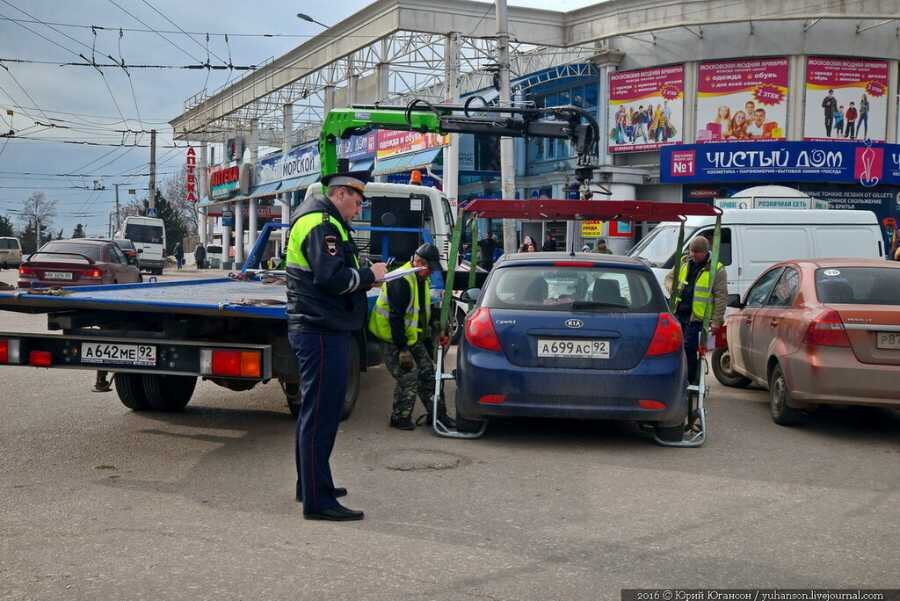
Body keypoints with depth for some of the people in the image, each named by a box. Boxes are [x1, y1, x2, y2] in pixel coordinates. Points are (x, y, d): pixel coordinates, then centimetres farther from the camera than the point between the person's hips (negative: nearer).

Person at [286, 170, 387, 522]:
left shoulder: (322, 221, 21)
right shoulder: (321, 224, -13)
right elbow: (331, 277, -24)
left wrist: (363, 277, 9)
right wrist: (368, 275, -10)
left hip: (318, 330, 11)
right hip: (322, 333, -11)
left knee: (316, 413, 19)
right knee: (321, 416, -8)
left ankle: (310, 486, 31)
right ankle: (317, 501, -4)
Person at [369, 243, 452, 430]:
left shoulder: (422, 280, 8)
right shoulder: (401, 281, -25)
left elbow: (425, 310, 20)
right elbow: (396, 317, -28)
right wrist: (403, 349, -27)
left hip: (412, 337, 10)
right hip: (392, 339, -10)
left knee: (427, 373, 11)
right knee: (408, 377, -11)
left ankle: (437, 413, 21)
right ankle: (399, 418, 5)